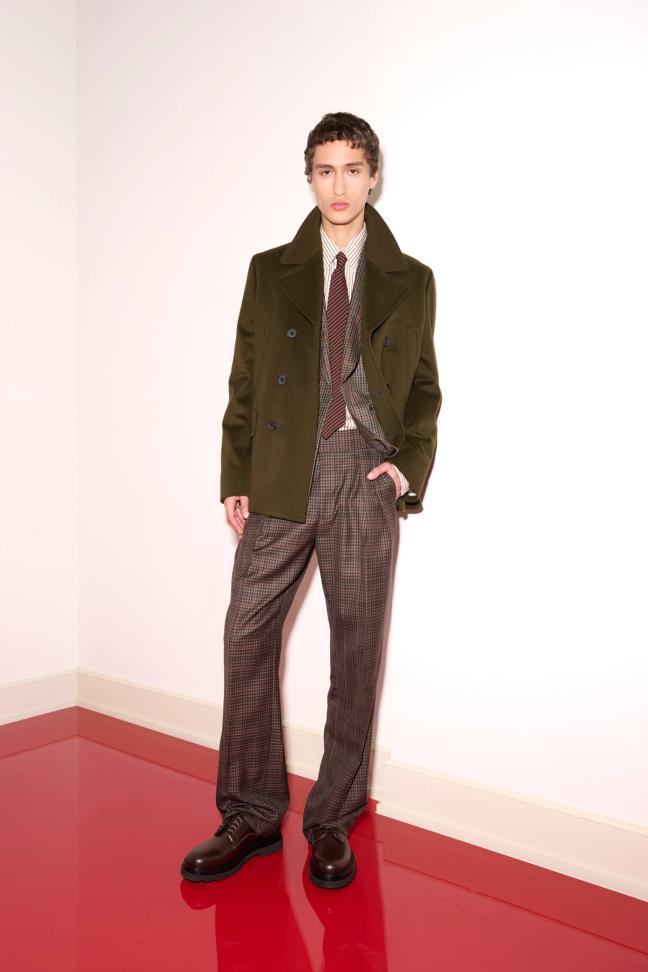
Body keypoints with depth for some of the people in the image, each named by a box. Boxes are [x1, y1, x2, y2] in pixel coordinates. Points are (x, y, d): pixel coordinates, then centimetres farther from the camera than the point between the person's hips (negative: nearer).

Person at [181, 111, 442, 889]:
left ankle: (332, 822, 20)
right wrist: (234, 478, 2)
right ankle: (251, 816, 17)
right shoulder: (270, 271, 11)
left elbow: (425, 387, 12)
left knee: (356, 651, 4)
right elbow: (244, 383, 9)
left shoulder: (410, 282, 9)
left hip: (366, 477, -1)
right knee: (247, 641, 1)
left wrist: (411, 463, -4)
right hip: (281, 477, 1)